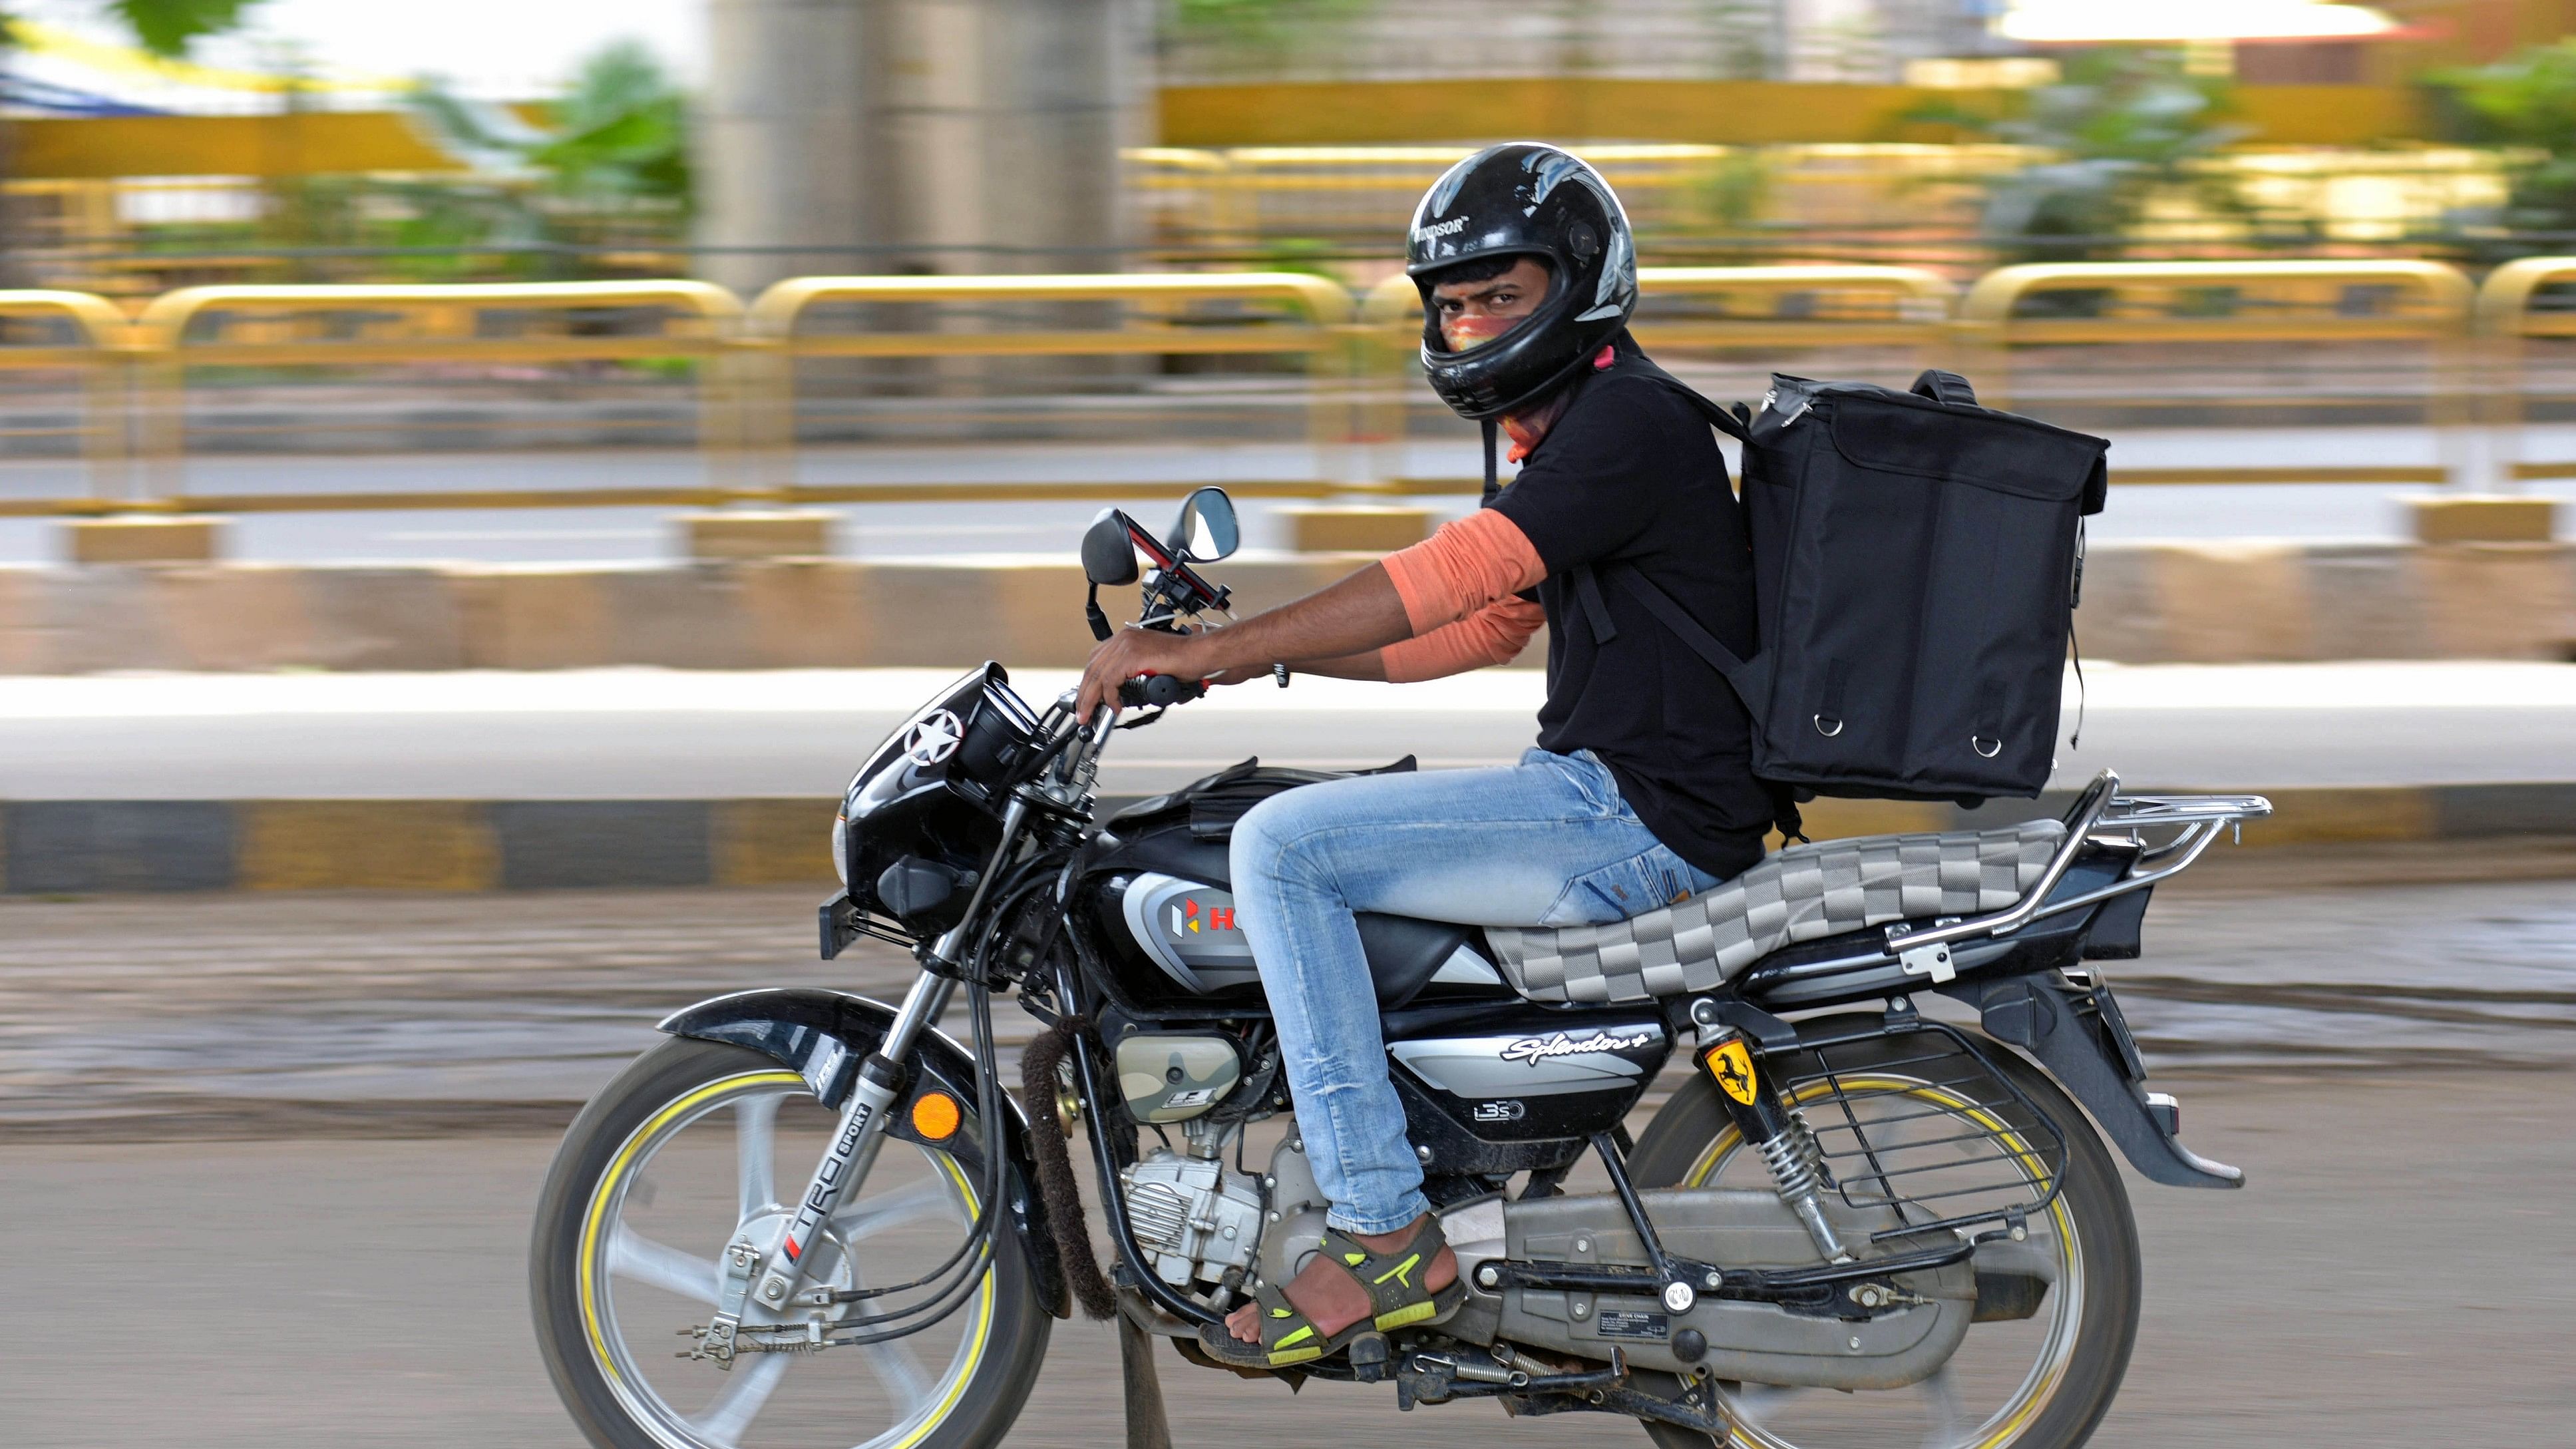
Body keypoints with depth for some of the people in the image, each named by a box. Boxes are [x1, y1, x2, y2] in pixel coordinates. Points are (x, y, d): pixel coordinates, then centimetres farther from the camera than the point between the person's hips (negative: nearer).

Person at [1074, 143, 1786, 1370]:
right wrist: (1262, 654, 14)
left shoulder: (1629, 423, -15)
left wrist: (1202, 651, -23)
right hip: (1598, 788, 11)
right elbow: (1483, 626, 24)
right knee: (1295, 833, 19)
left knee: (1283, 847, -18)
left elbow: (1442, 582, -24)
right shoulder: (1567, 434, 18)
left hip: (1644, 816, -11)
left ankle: (1385, 1236, -17)